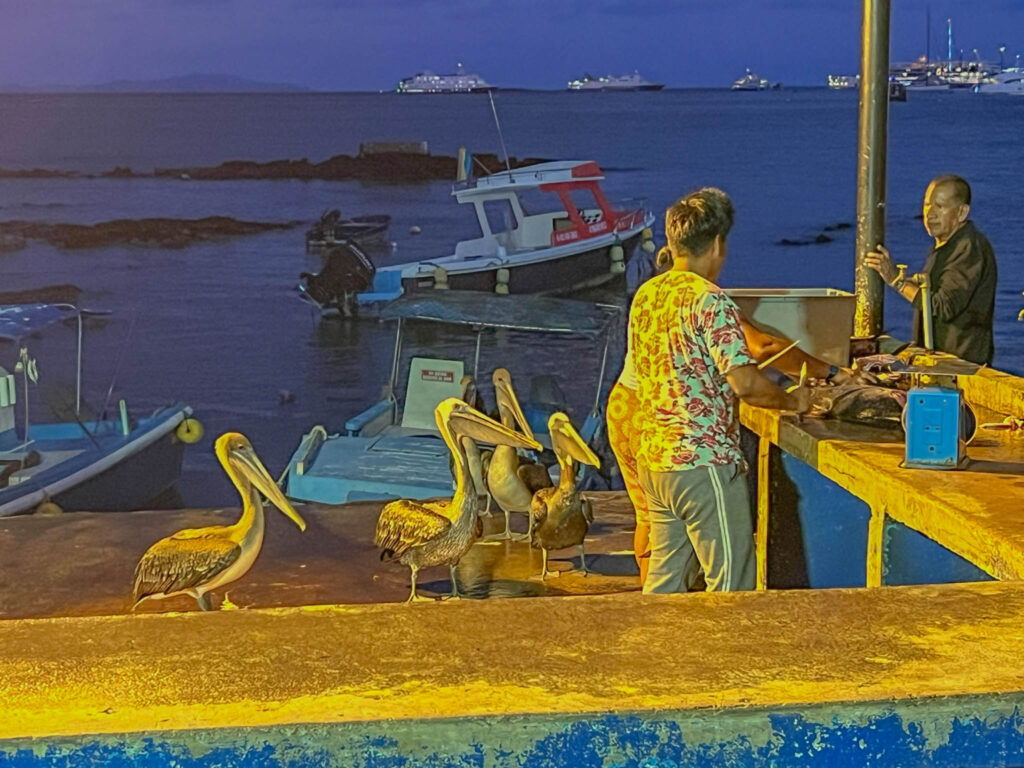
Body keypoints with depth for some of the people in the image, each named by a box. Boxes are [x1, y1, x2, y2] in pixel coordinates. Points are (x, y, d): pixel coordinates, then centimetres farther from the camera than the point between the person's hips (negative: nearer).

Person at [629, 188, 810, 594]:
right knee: (731, 587, 0)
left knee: (664, 581, 14)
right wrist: (792, 401, -4)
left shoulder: (645, 295, 10)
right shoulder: (710, 300, -15)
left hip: (653, 460, 8)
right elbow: (744, 381, -22)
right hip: (704, 465, -8)